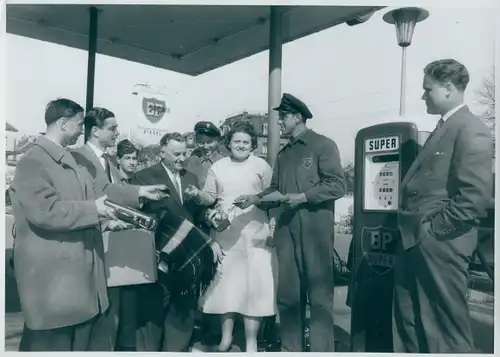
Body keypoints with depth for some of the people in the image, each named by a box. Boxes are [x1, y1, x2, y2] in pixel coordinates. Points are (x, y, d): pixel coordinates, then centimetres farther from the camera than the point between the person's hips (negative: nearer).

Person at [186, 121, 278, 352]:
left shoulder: (262, 165, 4)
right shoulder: (217, 167, 9)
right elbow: (210, 198, 5)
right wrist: (199, 196, -14)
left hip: (254, 234, -2)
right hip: (225, 234, 2)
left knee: (253, 285, -1)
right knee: (225, 283, 9)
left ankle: (251, 342, 11)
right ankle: (226, 336, 25)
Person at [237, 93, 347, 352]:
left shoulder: (323, 145, 0)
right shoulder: (283, 154, 19)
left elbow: (337, 185, -9)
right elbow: (275, 189, 15)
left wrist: (303, 197, -16)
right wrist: (256, 198, -2)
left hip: (314, 230, -6)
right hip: (286, 229, 6)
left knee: (319, 295, 4)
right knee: (287, 294, 11)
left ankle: (322, 350, 16)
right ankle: (290, 348, 25)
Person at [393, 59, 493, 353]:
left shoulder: (471, 130, -12)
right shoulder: (443, 128, 17)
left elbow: (476, 197, -21)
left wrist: (433, 229, -15)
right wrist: (411, 227, 10)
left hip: (439, 245, -9)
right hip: (416, 242, 9)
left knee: (447, 331, 6)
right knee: (408, 323, 20)